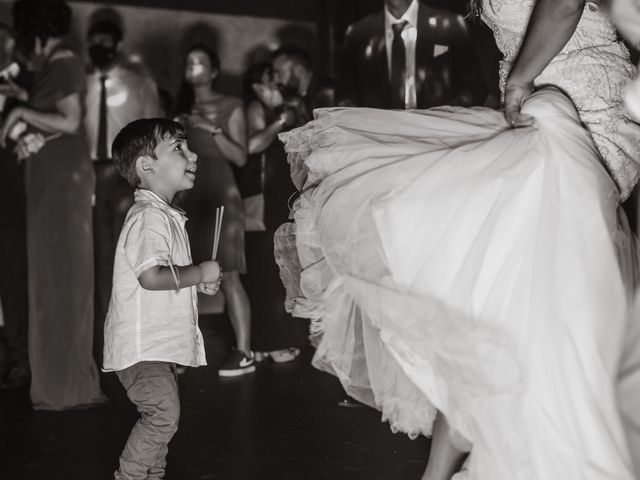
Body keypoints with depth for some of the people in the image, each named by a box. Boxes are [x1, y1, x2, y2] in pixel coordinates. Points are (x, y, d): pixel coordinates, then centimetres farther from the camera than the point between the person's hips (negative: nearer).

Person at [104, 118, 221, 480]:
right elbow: (151, 276, -31)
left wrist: (198, 283, 9)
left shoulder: (165, 214, 16)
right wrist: (201, 273, -18)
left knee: (163, 416, 16)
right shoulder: (150, 217, -18)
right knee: (163, 413, -14)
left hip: (161, 341, 11)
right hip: (142, 344, -11)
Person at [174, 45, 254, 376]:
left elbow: (241, 157, -1)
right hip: (186, 194, 5)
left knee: (227, 275, -11)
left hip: (218, 193, -5)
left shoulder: (230, 106, 6)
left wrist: (213, 130, -11)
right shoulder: (182, 107, 18)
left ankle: (244, 353, -10)